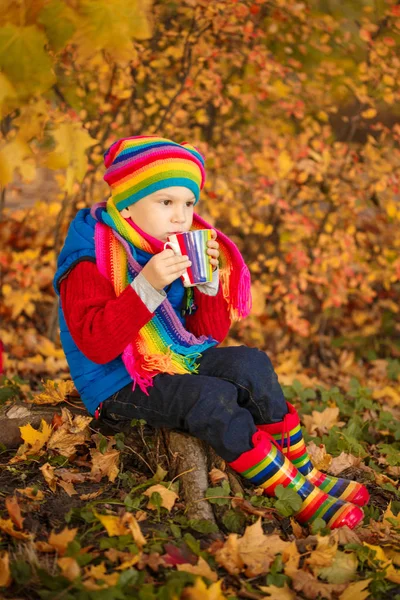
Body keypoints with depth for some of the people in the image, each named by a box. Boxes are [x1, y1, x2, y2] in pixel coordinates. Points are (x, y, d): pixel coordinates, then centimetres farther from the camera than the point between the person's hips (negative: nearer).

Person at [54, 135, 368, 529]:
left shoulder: (181, 254, 5)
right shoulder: (90, 259, -15)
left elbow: (211, 336, 6)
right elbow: (96, 344, -27)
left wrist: (209, 282, -11)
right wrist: (147, 286, -34)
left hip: (176, 363, 7)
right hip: (119, 386, -7)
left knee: (250, 364, -12)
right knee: (213, 397, -27)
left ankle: (305, 473, -6)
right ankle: (300, 499, -22)